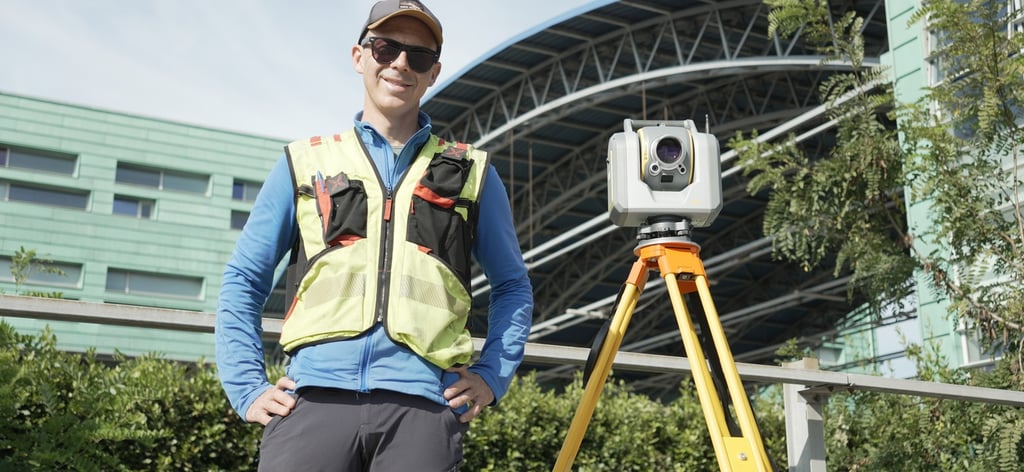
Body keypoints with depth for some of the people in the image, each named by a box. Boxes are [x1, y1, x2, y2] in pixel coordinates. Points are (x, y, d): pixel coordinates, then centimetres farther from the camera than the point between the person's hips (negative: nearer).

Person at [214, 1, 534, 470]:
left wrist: (491, 375, 8)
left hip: (421, 402, 0)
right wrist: (247, 387, 6)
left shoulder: (472, 172, 18)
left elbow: (512, 286, 22)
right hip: (314, 396, 0)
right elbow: (243, 281, 17)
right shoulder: (304, 162, 17)